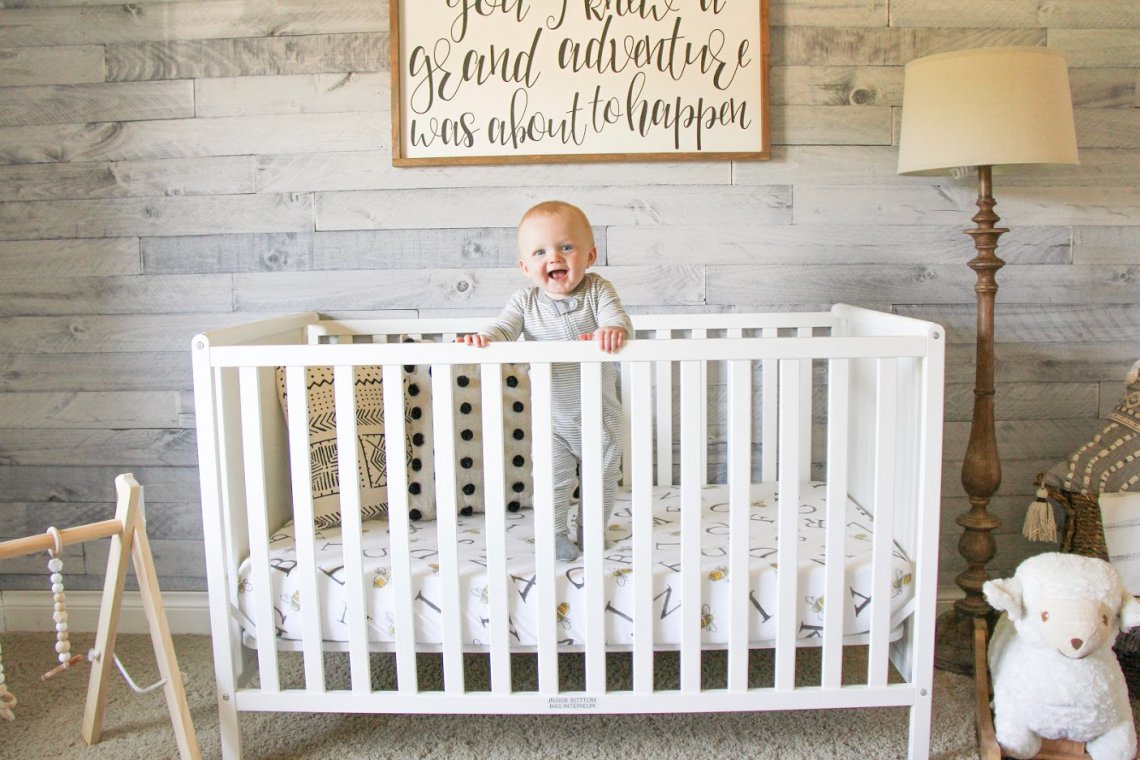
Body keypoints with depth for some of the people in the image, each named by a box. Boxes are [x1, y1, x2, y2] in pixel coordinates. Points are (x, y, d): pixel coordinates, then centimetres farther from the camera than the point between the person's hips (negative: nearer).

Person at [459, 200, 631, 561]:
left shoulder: (598, 290, -11)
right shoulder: (525, 302, -7)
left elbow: (618, 319, -25)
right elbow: (504, 329, -17)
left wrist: (613, 331, -50)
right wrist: (481, 339, -41)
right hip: (552, 419, 0)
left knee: (601, 479, 14)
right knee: (553, 480, 6)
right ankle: (555, 535, 28)